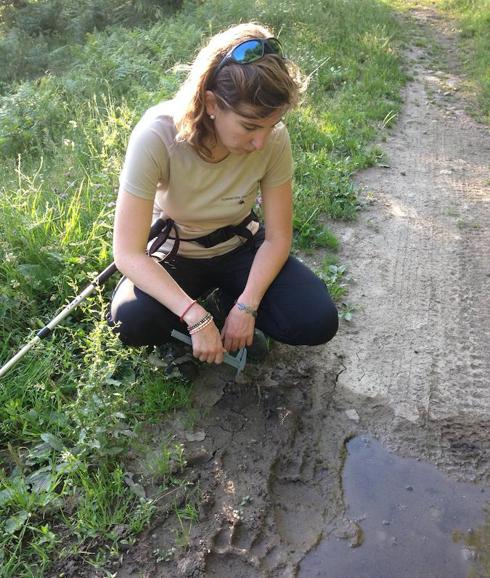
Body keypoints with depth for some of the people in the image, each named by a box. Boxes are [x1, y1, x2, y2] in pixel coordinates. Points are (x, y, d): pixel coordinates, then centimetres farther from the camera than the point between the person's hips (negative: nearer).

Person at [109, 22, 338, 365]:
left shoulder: (274, 138, -23)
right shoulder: (157, 135, -31)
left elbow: (277, 237, -13)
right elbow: (128, 253, -30)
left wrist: (246, 307, -25)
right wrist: (196, 317, -37)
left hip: (239, 247, 2)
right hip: (174, 253, -1)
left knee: (318, 322, -18)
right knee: (132, 321, -32)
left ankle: (229, 295, 10)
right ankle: (209, 301, 2)